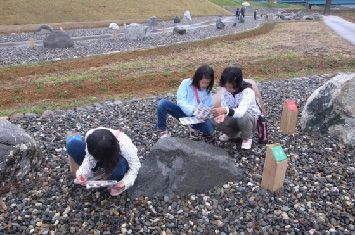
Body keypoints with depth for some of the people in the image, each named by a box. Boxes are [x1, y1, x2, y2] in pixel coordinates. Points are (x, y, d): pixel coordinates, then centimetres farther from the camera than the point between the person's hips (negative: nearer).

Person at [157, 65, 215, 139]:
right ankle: (163, 130, -5)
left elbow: (209, 107, -1)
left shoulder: (207, 91, 0)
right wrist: (193, 109, -31)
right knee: (162, 103, -26)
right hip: (183, 112, -1)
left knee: (209, 129, -27)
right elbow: (181, 101, -16)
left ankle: (194, 127, 9)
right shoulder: (186, 83, -9)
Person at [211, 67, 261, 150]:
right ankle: (233, 133, 11)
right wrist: (222, 114, -38)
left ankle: (247, 138, -6)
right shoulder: (225, 89, -14)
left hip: (250, 119, -5)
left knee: (242, 117, -40)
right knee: (217, 122, -23)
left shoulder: (247, 92, -31)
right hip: (235, 118, 5)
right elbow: (224, 106, -14)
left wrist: (226, 111, -65)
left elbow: (241, 112, -47)